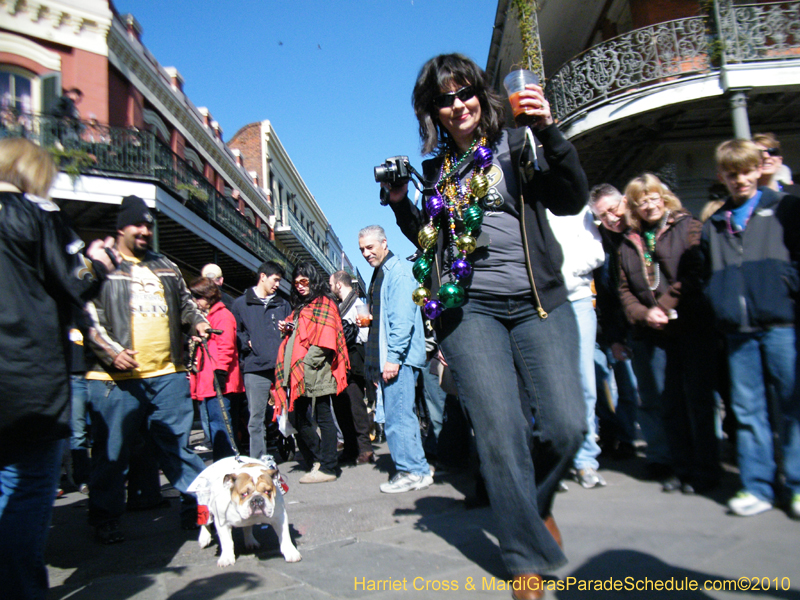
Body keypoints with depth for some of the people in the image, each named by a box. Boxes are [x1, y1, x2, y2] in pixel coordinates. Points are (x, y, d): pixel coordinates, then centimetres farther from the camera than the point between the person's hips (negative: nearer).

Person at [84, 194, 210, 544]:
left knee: (178, 446, 8)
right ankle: (105, 520, 24)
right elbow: (88, 315, -5)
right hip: (117, 376, -3)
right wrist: (111, 351, -17)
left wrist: (196, 321, 6)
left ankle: (197, 508, 17)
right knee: (112, 452, 7)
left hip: (167, 374, 4)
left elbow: (185, 302, 28)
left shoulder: (167, 268, 19)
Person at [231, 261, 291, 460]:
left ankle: (272, 450, 24)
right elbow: (234, 332, 11)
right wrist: (247, 343, -6)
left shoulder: (283, 304, 18)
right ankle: (258, 461, 3)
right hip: (255, 369, -3)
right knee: (257, 417, -3)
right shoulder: (241, 304, 11)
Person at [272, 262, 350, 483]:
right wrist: (287, 329, 10)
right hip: (298, 374, 9)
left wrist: (306, 364, -19)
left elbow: (324, 341, -13)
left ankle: (327, 468, 2)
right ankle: (318, 460, 22)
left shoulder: (323, 304, -2)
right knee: (298, 419, 10)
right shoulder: (301, 306, 24)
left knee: (323, 417, -4)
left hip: (315, 373, -9)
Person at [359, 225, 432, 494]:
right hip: (387, 359, 10)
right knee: (395, 415, 13)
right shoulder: (379, 275, 21)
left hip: (398, 358, -10)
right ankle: (416, 469, 21)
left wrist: (393, 357, -21)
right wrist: (373, 365, 20)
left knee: (397, 416, -7)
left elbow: (402, 319, -18)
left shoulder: (398, 271, -8)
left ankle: (412, 471, 4)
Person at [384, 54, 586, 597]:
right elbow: (429, 239, 24)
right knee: (500, 433, -6)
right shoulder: (438, 168, 16)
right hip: (470, 309, 1)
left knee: (565, 425, -6)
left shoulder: (517, 144, 8)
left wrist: (548, 132, -15)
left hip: (539, 304, -1)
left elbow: (572, 200, -4)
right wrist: (401, 203, 8)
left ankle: (536, 500, 27)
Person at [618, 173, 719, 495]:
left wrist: (663, 306, -13)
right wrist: (643, 314, -5)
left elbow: (695, 273, -8)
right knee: (669, 404, 8)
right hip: (652, 335, 4)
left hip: (691, 327, -4)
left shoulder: (688, 227, 3)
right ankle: (682, 468, 20)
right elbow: (624, 289, 12)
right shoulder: (628, 242, 15)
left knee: (697, 401, 0)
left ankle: (705, 469, 13)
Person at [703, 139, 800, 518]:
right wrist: (720, 306, 6)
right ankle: (757, 487, 15)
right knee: (747, 409, 6)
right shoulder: (713, 224, 16)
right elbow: (708, 273, 20)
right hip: (738, 329, 3)